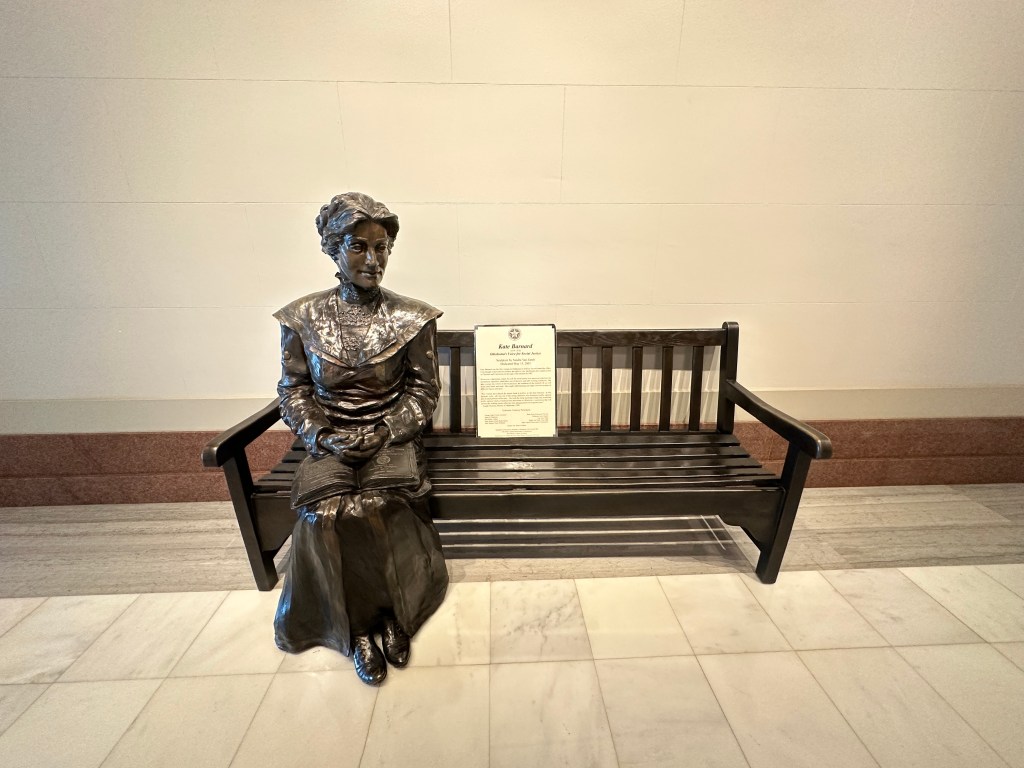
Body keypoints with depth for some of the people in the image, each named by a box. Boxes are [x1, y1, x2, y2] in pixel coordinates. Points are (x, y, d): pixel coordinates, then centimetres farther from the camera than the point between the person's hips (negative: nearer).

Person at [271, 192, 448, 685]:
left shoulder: (411, 319, -2)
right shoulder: (303, 318, 2)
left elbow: (422, 390, -1)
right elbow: (294, 389, 5)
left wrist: (384, 433, -15)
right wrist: (321, 435, -12)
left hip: (391, 435, -1)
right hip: (329, 440, 2)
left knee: (374, 507, -29)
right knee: (326, 511, -27)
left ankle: (390, 611, -1)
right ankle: (357, 626, -4)